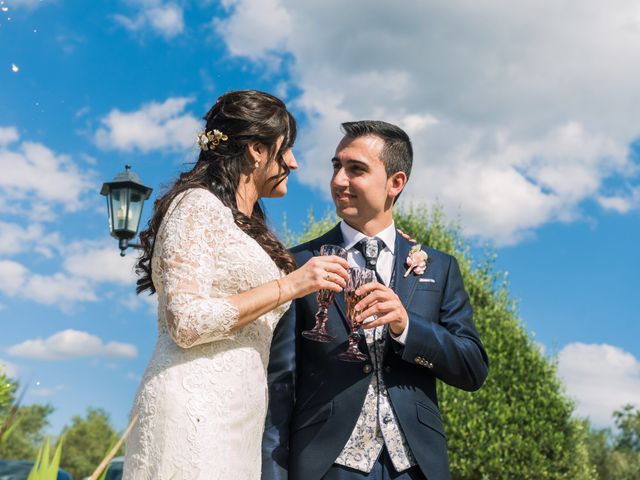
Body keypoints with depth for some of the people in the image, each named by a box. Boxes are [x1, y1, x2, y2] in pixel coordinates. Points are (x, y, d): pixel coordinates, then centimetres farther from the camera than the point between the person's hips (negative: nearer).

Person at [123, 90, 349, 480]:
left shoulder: (248, 228, 20)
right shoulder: (199, 204, -5)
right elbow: (186, 322, -16)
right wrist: (287, 286, -14)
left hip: (238, 419, 8)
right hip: (194, 411, -8)